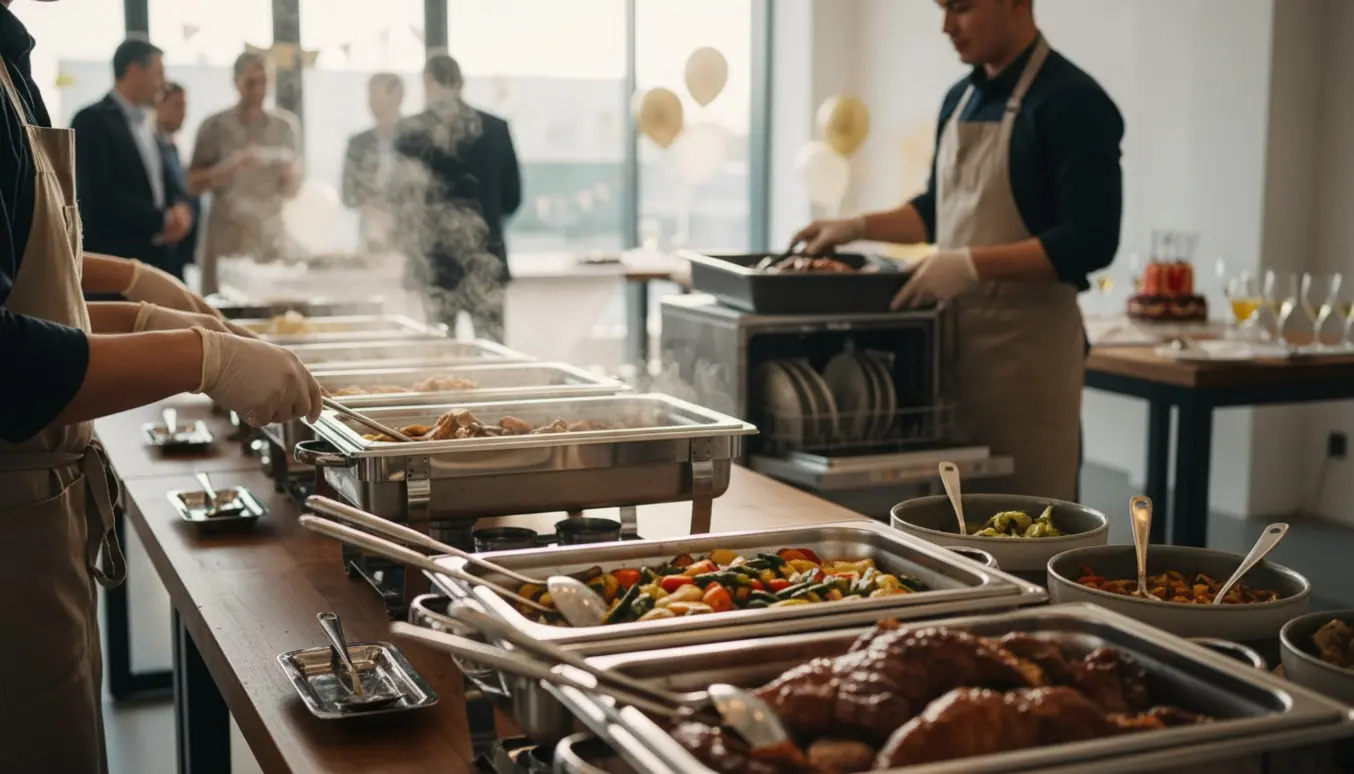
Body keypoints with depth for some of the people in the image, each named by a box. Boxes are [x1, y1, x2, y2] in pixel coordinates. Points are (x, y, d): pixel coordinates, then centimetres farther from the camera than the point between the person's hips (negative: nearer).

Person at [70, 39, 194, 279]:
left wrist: (179, 205, -4)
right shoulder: (92, 120, -9)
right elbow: (100, 193, -18)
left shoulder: (145, 122, 18)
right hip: (116, 261, -8)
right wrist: (162, 220, -13)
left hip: (157, 257, 8)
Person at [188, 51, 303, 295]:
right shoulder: (214, 126, 0)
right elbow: (194, 184, -2)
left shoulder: (286, 125, 6)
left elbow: (293, 189, 9)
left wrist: (290, 176, -14)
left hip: (272, 238, 2)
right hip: (227, 238, -2)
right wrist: (231, 165, -18)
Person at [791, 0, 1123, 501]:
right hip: (953, 333, 7)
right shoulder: (960, 99, 12)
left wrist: (972, 264, -24)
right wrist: (858, 227, 12)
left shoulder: (1070, 102, -11)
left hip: (1027, 341, -7)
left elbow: (1089, 241, -17)